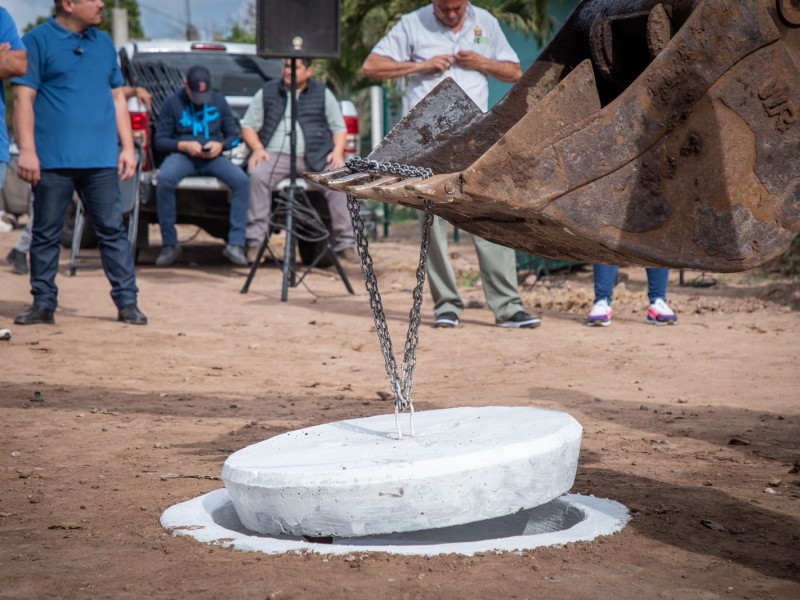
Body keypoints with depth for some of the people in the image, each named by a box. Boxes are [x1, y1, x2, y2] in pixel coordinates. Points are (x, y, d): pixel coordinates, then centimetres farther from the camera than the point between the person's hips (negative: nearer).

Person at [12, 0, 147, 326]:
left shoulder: (103, 42, 15)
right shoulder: (38, 41, 0)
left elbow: (117, 97, 18)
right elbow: (24, 97, -5)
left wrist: (127, 147, 11)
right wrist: (26, 150, -13)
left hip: (102, 159, 4)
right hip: (53, 160, -3)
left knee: (113, 230, 2)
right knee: (46, 234, 4)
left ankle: (127, 302, 5)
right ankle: (43, 303, 13)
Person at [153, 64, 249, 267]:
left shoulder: (219, 101, 12)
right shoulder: (172, 103, 4)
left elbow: (233, 134, 14)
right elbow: (159, 140, 3)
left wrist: (221, 145, -8)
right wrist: (184, 145, -15)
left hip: (213, 157, 2)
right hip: (182, 155, -2)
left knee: (241, 180, -28)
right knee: (164, 179, -36)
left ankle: (235, 244, -24)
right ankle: (169, 245, -23)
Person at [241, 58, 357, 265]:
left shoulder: (323, 94, 15)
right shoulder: (267, 93, 17)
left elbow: (339, 128, 15)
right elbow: (248, 126, 16)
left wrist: (337, 151, -6)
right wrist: (257, 148, -5)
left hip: (314, 157, 0)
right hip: (276, 154, 0)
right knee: (257, 175, -32)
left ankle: (345, 244, -21)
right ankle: (255, 241, -30)